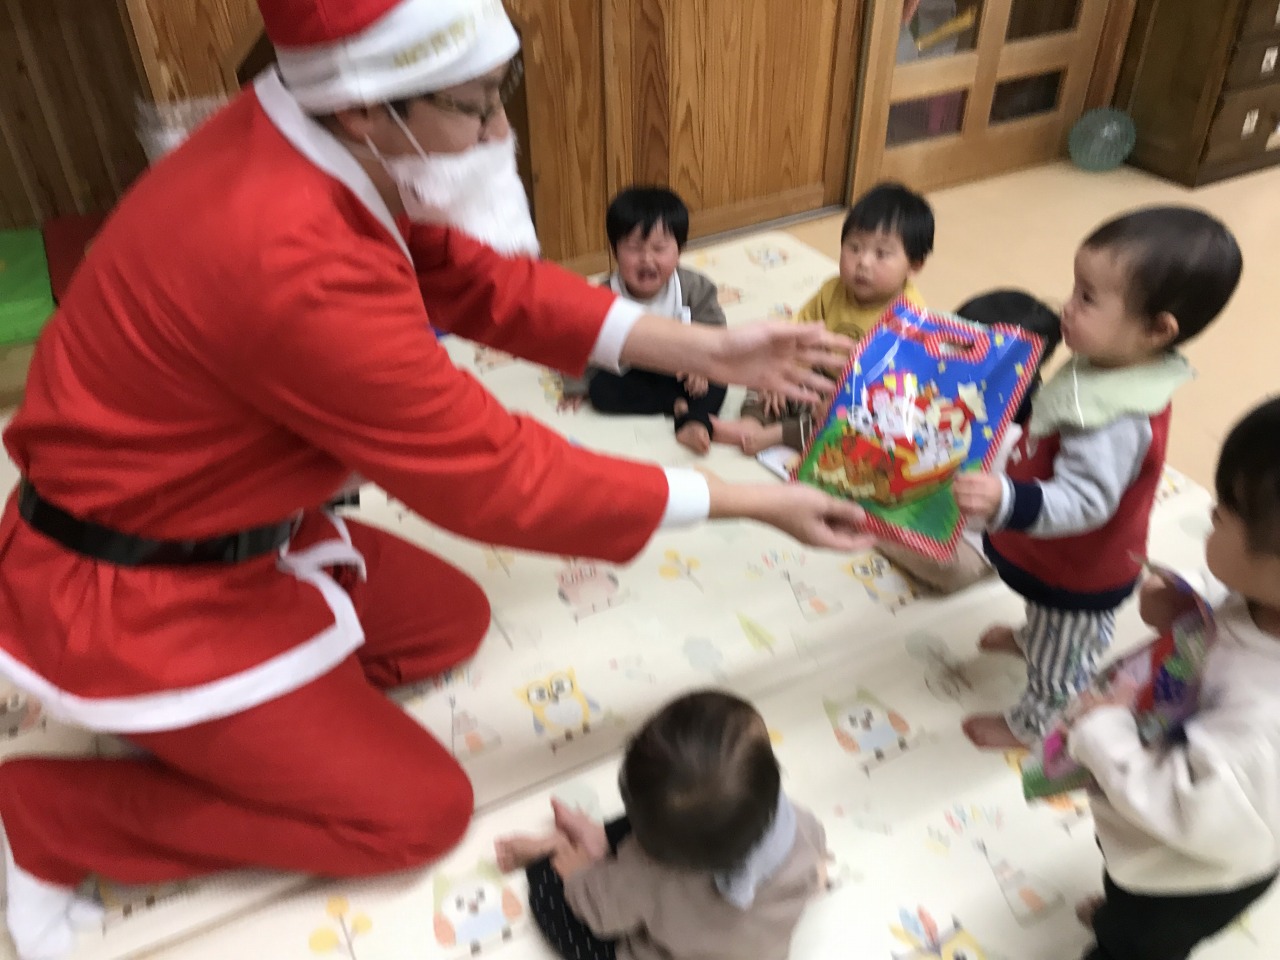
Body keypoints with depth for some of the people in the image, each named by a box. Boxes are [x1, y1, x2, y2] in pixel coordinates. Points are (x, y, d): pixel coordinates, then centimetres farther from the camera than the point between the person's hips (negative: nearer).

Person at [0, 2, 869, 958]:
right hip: (133, 592, -9)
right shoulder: (297, 263, -36)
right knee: (420, 810, 1)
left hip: (231, 531, 9)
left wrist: (700, 350, -7)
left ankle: (199, 720, 14)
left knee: (450, 619, 17)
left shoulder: (322, 147, -8)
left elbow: (480, 279, -1)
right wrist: (749, 501, -20)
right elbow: (496, 476, -28)